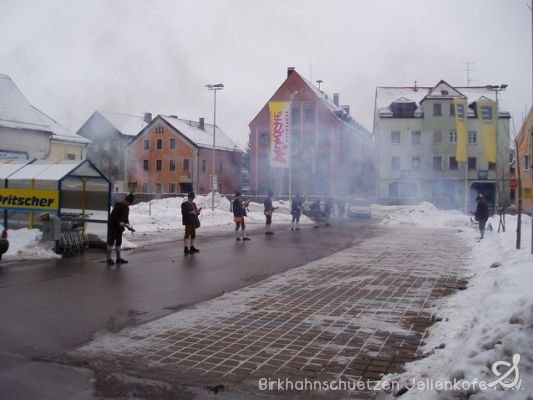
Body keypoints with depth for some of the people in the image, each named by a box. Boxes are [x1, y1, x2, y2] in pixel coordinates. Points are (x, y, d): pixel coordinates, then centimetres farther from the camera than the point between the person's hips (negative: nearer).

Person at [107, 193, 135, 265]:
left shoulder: (127, 208, 12)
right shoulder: (118, 205, -14)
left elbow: (126, 217, 17)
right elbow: (113, 215, -20)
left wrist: (127, 224, 0)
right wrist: (119, 222, -28)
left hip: (120, 227, 8)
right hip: (113, 226, -8)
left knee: (118, 243, 11)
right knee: (111, 242, -3)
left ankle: (118, 258, 17)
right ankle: (109, 258, 1)